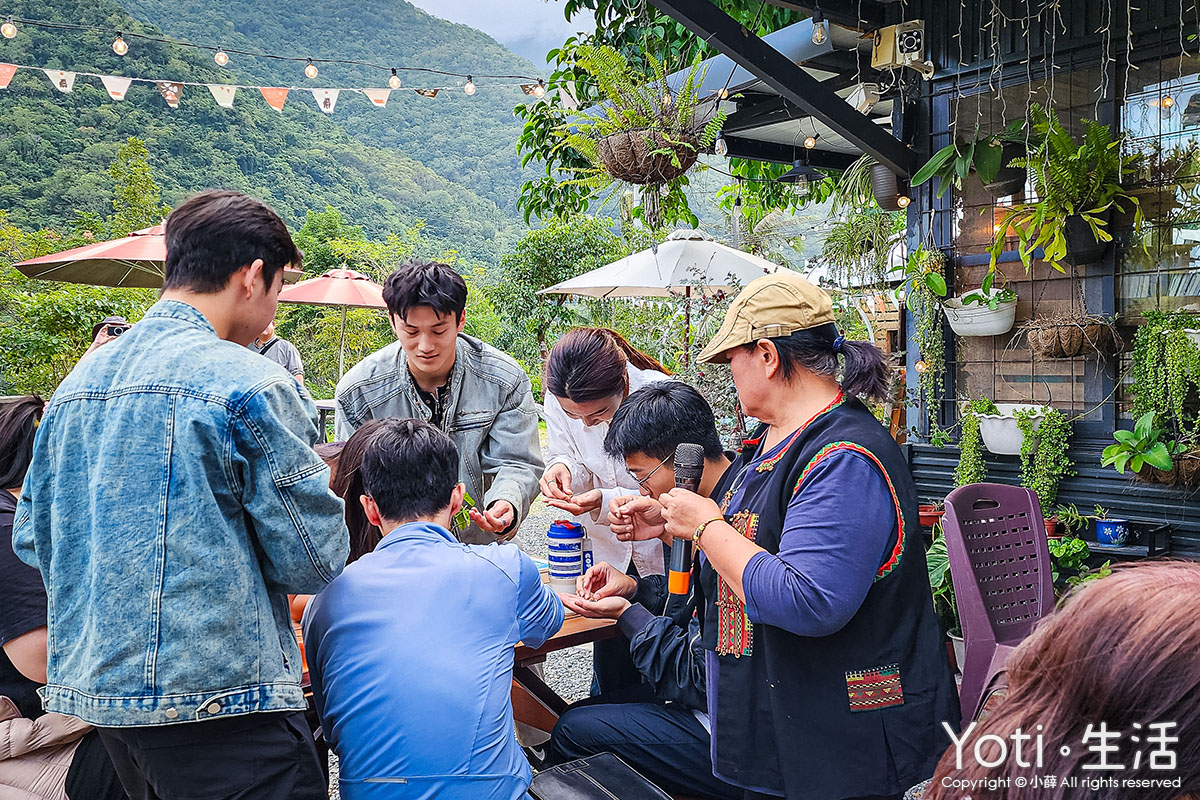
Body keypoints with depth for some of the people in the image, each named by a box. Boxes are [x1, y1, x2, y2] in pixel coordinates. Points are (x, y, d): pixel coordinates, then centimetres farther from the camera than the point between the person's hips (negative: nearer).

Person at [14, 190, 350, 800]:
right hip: (217, 694, -8)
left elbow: (32, 542, 15)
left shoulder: (76, 383, 8)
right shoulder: (246, 386, -15)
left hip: (92, 687, 9)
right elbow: (314, 559, -13)